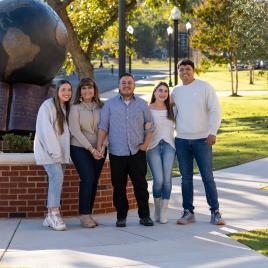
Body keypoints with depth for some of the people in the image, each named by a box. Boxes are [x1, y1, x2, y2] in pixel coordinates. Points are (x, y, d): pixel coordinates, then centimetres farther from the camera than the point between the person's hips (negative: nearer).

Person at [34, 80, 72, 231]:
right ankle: (55, 214, -20)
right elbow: (46, 130, -14)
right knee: (57, 177, -21)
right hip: (48, 150, -7)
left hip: (60, 152, 7)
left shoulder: (67, 108, 14)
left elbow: (67, 130, 13)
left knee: (55, 181, 2)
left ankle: (51, 216, 5)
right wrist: (54, 151, -18)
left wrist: (62, 152, 2)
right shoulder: (48, 106, -9)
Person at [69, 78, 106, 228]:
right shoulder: (76, 108, -1)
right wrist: (90, 148, -14)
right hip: (80, 148, -4)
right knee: (88, 179, -15)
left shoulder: (101, 107, 8)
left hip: (98, 150, 4)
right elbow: (75, 131, -8)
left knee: (94, 181, 2)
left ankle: (89, 213, 10)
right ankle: (84, 215, -10)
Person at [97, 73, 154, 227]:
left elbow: (149, 126, 12)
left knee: (141, 185, -1)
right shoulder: (110, 104, 7)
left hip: (137, 152, 0)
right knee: (119, 187, 3)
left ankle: (144, 216, 7)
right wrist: (99, 146, -6)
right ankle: (121, 216, 11)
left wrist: (145, 144, 0)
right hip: (117, 153, 0)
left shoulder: (142, 104, 10)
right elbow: (103, 126, 4)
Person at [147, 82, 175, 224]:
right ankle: (157, 209, 10)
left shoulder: (171, 109, 12)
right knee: (158, 179, -12)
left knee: (167, 179, -8)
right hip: (153, 146, -2)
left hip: (168, 145, 2)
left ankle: (164, 212, 1)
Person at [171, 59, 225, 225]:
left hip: (202, 139, -4)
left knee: (208, 177, -4)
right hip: (181, 140, 4)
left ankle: (215, 212, 3)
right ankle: (188, 212, 13)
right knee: (186, 178, 7)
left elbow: (215, 110, -6)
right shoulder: (176, 91, 11)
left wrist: (213, 132, -15)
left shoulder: (205, 87, -2)